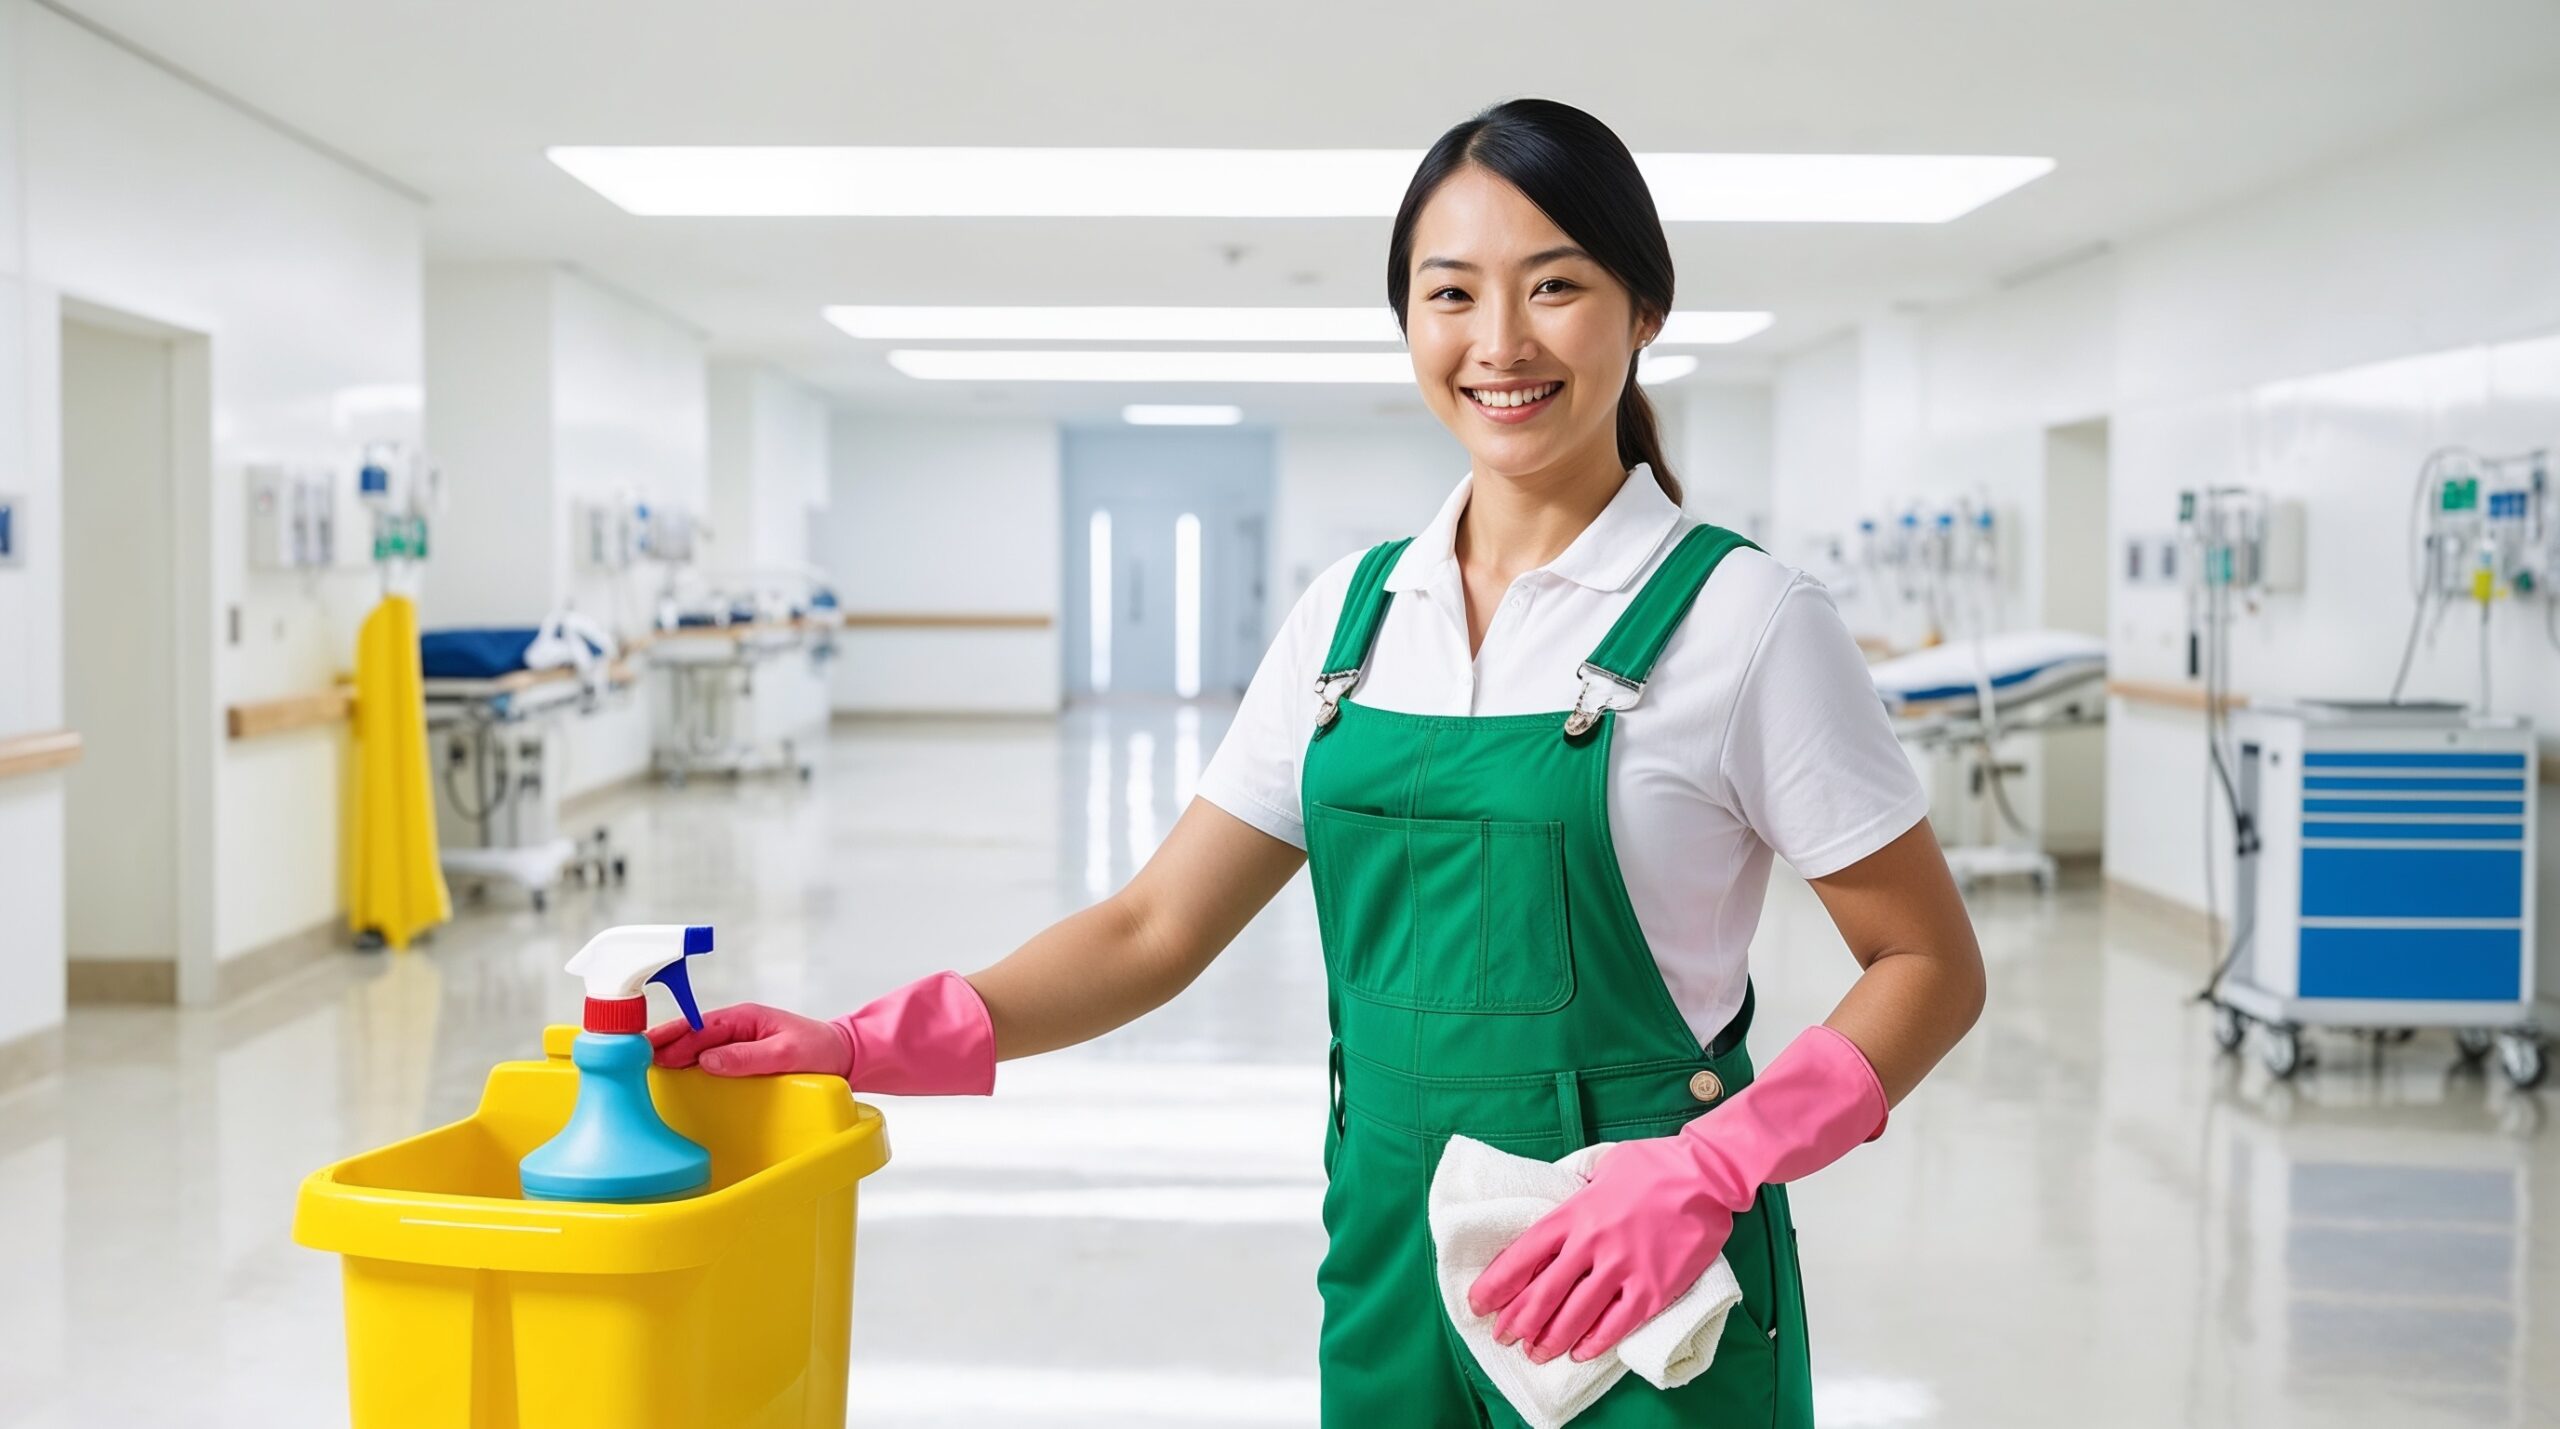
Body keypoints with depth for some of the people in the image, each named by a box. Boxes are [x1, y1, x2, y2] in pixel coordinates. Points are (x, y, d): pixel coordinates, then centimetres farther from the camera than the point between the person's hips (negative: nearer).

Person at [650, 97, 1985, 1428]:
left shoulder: (1738, 616, -10)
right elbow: (1155, 930, 3)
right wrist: (864, 1046, -7)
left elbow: (1929, 965, -6)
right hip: (1385, 1262, 4)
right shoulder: (1352, 608, 3)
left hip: (1639, 1287, -4)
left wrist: (1710, 1173, -19)